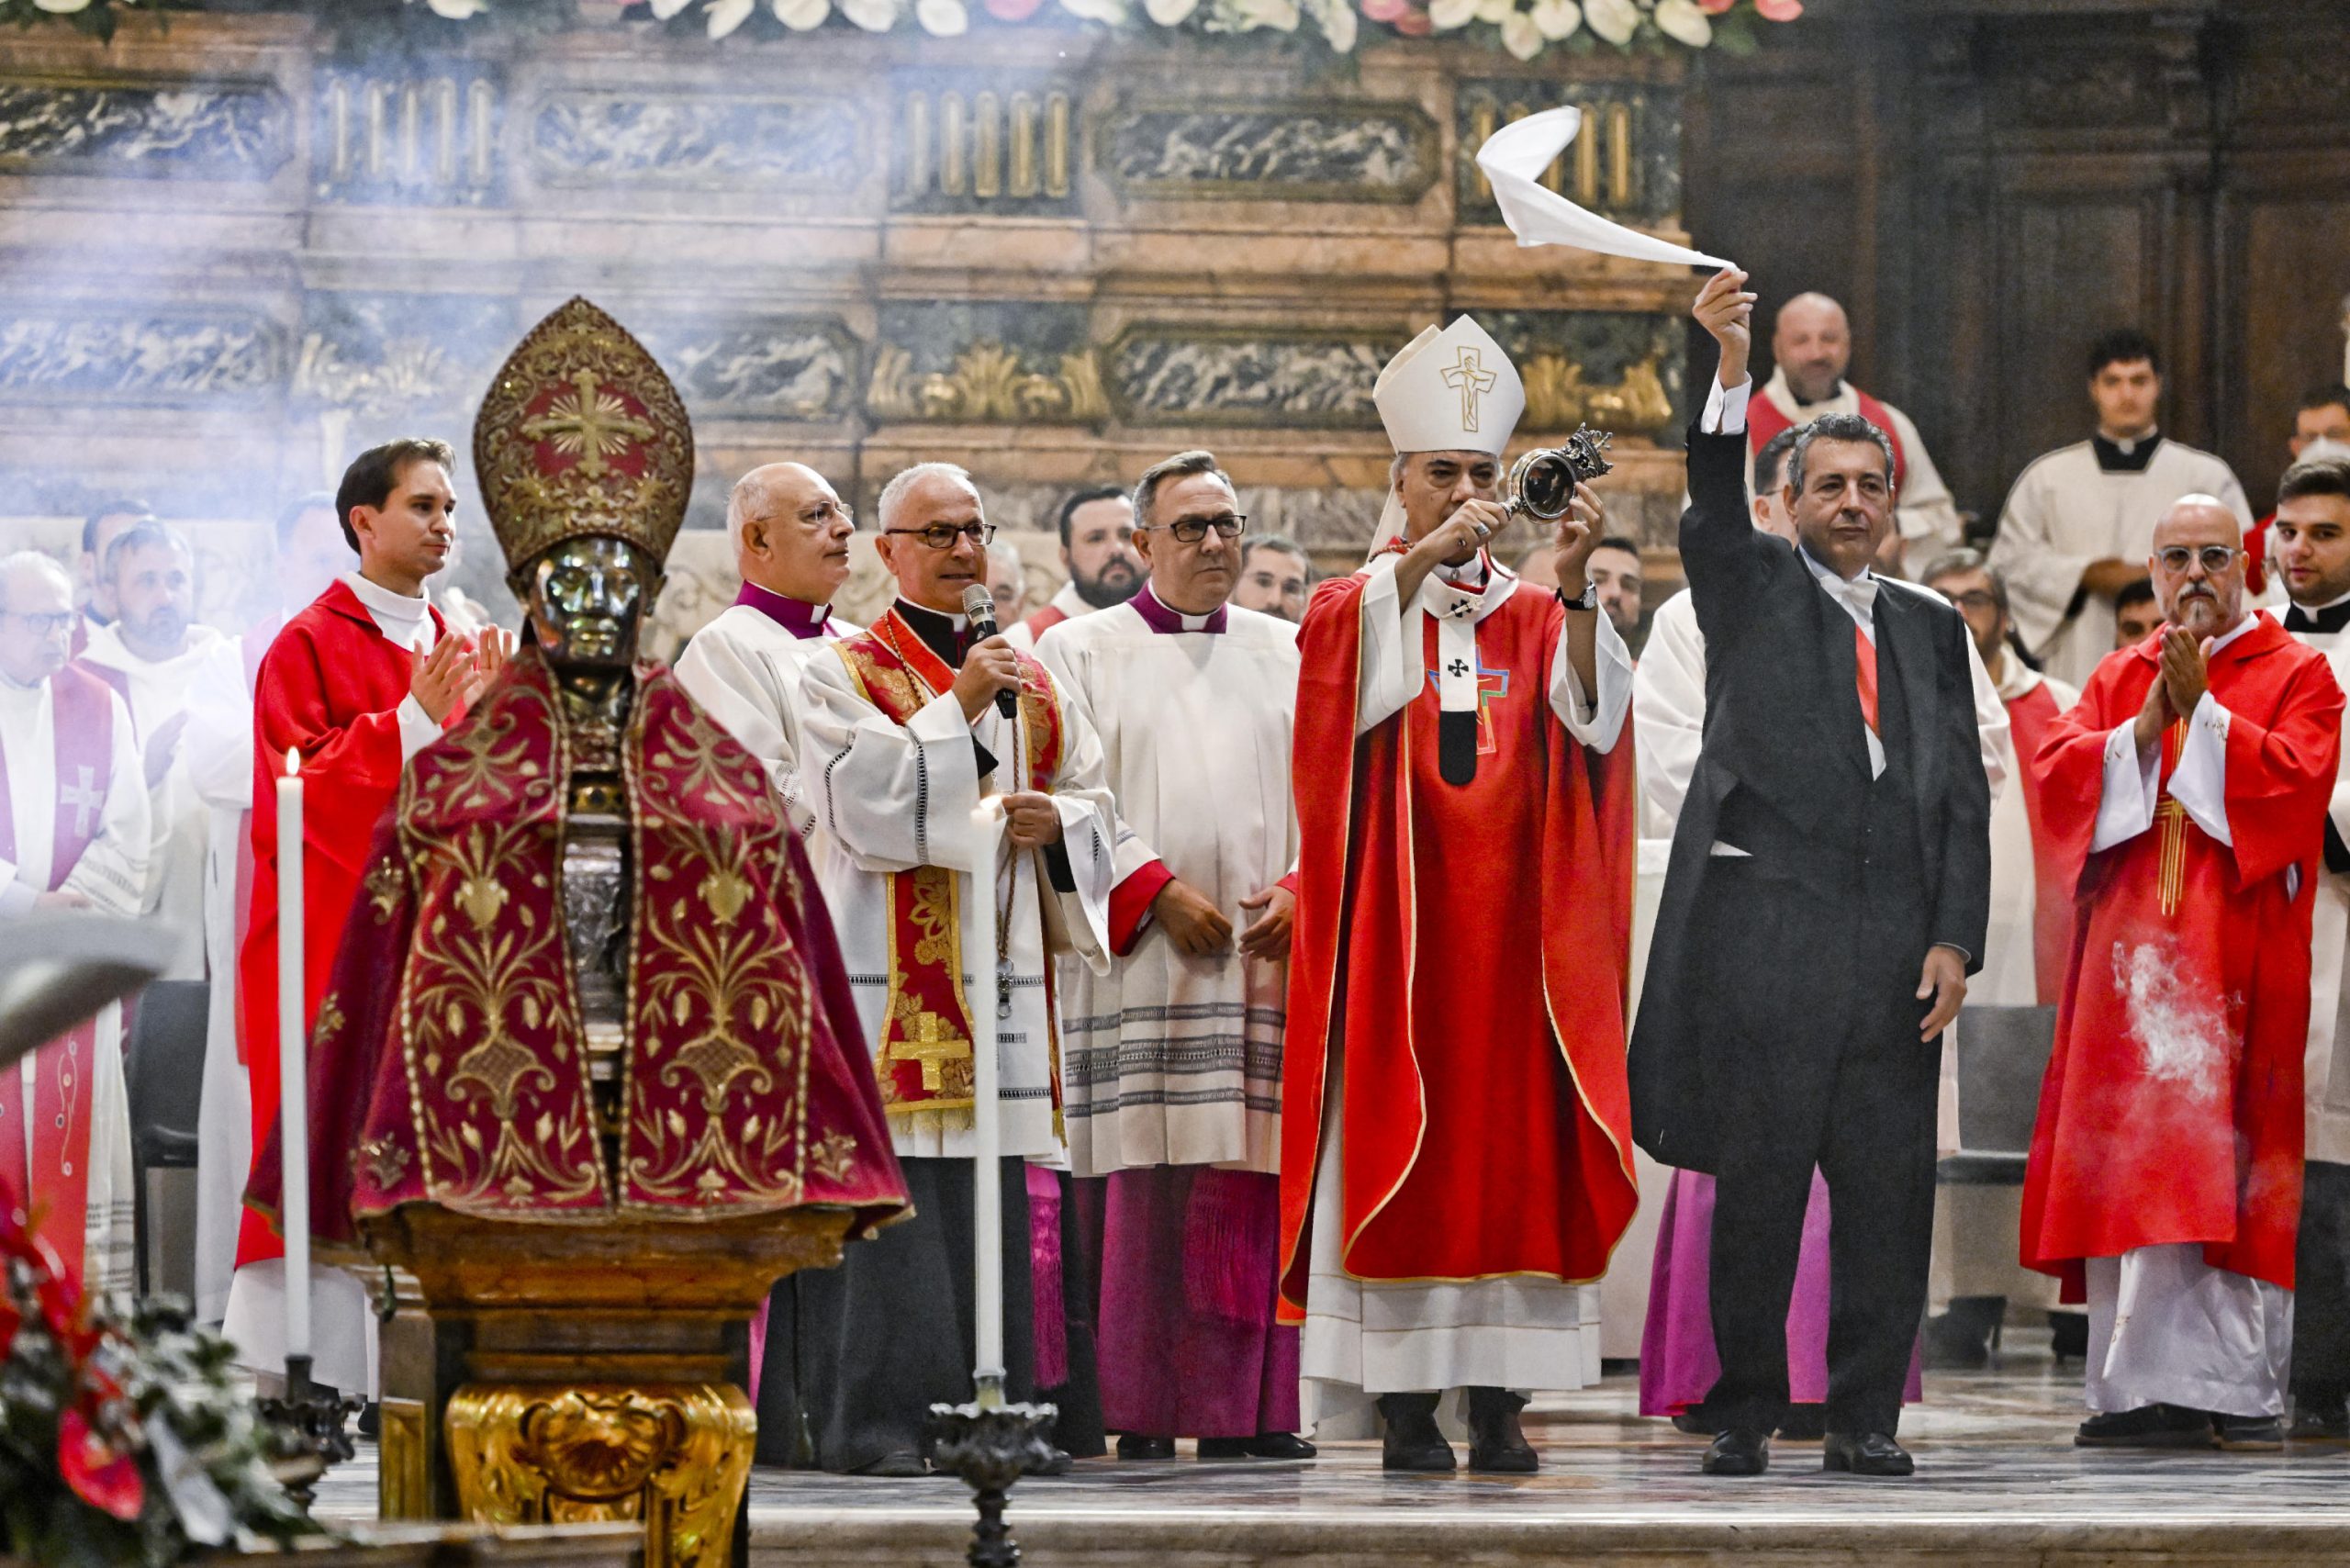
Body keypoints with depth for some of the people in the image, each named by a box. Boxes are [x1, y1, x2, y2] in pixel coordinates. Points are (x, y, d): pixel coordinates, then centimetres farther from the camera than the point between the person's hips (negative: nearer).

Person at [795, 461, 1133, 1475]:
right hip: (889, 981, -6)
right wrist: (956, 708, -17)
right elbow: (865, 804, -14)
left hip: (999, 969, 6)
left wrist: (1054, 819, -3)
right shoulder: (845, 674, 1)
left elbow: (1097, 803, 19)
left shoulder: (1030, 680, 18)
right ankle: (872, 1417, -8)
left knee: (994, 1202, 5)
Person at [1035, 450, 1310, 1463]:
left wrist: (1302, 890, -5)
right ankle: (1142, 1412, -6)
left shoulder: (1286, 654, 17)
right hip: (1138, 959, -3)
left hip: (1269, 953, 3)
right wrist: (1156, 891, -13)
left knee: (1259, 1183, -3)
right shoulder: (1082, 652, 8)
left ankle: (1249, 1407, -1)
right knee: (1144, 1183, -8)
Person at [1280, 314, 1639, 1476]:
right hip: (1395, 927, -2)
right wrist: (1422, 559, -29)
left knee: (1514, 1152, -2)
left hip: (1511, 929, 2)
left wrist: (1573, 587, -21)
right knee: (1398, 1153, -6)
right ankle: (1407, 1410, -5)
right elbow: (1335, 645, -16)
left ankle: (1500, 1405, 0)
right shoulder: (1360, 606, 9)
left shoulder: (1533, 620, 14)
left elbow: (1591, 708, -6)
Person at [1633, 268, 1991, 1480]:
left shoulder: (1930, 629, 19)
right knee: (1756, 1177, -3)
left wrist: (1954, 938, 2)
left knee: (1888, 1179, 0)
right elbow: (1709, 509, -12)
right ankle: (1742, 1414, 3)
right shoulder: (1752, 588, 10)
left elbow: (1963, 792, 15)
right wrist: (1730, 368, -29)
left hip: (1894, 933, 3)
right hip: (1767, 916, -3)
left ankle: (1865, 1415, 7)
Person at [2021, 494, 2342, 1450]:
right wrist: (2145, 726, -9)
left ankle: (2238, 1389, -9)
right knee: (2128, 1171, -2)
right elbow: (2057, 778, 4)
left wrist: (2202, 708, -13)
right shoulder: (2117, 680, 18)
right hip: (2129, 958, 4)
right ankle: (2141, 1388, -1)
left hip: (2237, 959, -4)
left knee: (2228, 1174, -10)